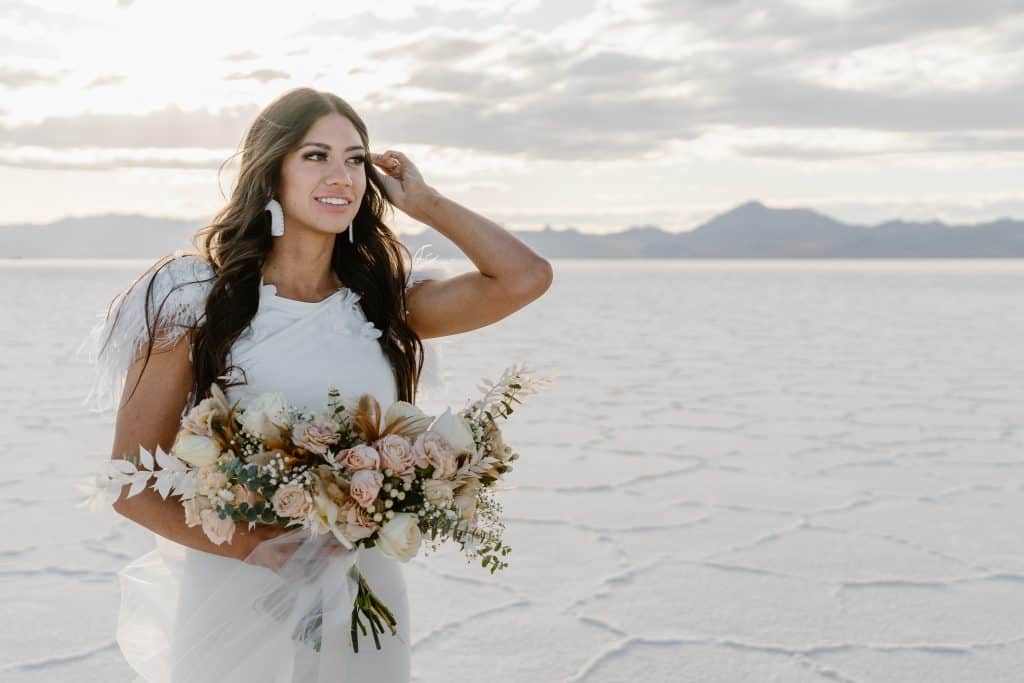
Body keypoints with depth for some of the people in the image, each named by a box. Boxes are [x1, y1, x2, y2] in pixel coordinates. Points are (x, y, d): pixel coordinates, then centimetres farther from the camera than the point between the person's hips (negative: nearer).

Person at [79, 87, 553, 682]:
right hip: (237, 606, -3)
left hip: (364, 605, 3)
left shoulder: (384, 298, 4)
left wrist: (424, 201, -1)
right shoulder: (197, 298, -6)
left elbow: (525, 277, -8)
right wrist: (251, 545, -20)